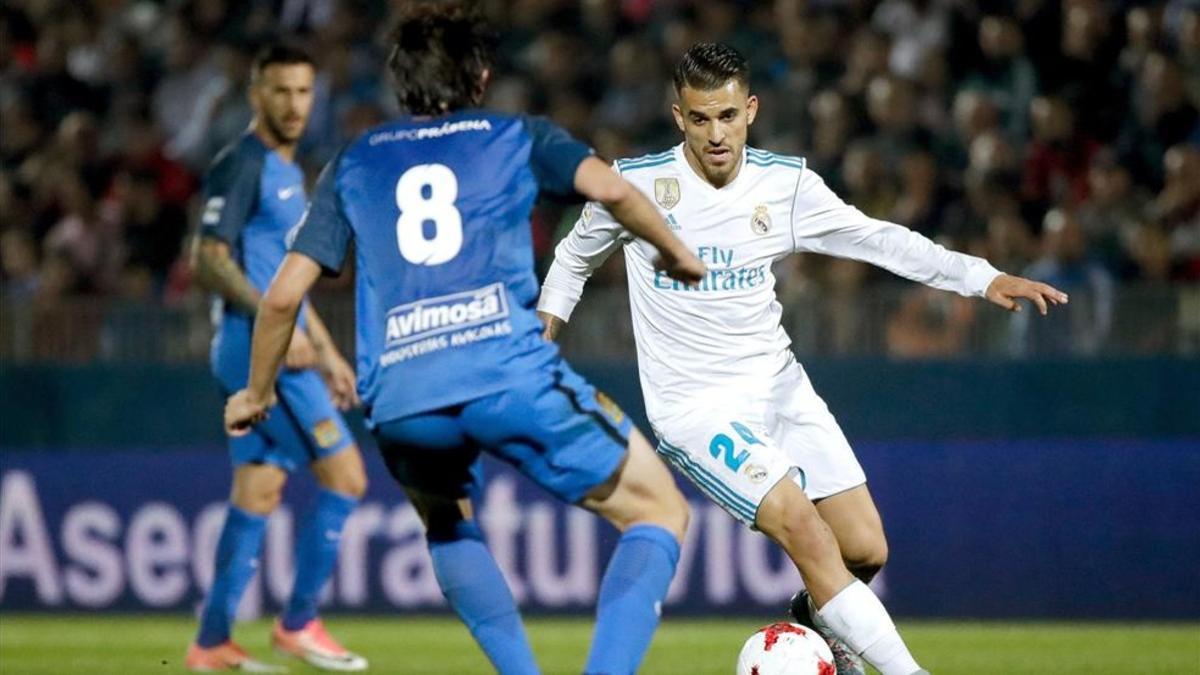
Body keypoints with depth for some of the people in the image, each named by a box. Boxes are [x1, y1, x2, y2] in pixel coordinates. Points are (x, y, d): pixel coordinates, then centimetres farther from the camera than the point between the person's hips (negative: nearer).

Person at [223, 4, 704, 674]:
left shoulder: (354, 163, 23)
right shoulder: (517, 137, 18)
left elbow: (283, 295, 18)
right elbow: (611, 189, -1)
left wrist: (257, 392, 32)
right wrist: (677, 254, 16)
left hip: (400, 401, 3)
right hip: (511, 372, -3)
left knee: (449, 526, 34)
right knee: (660, 511, 11)